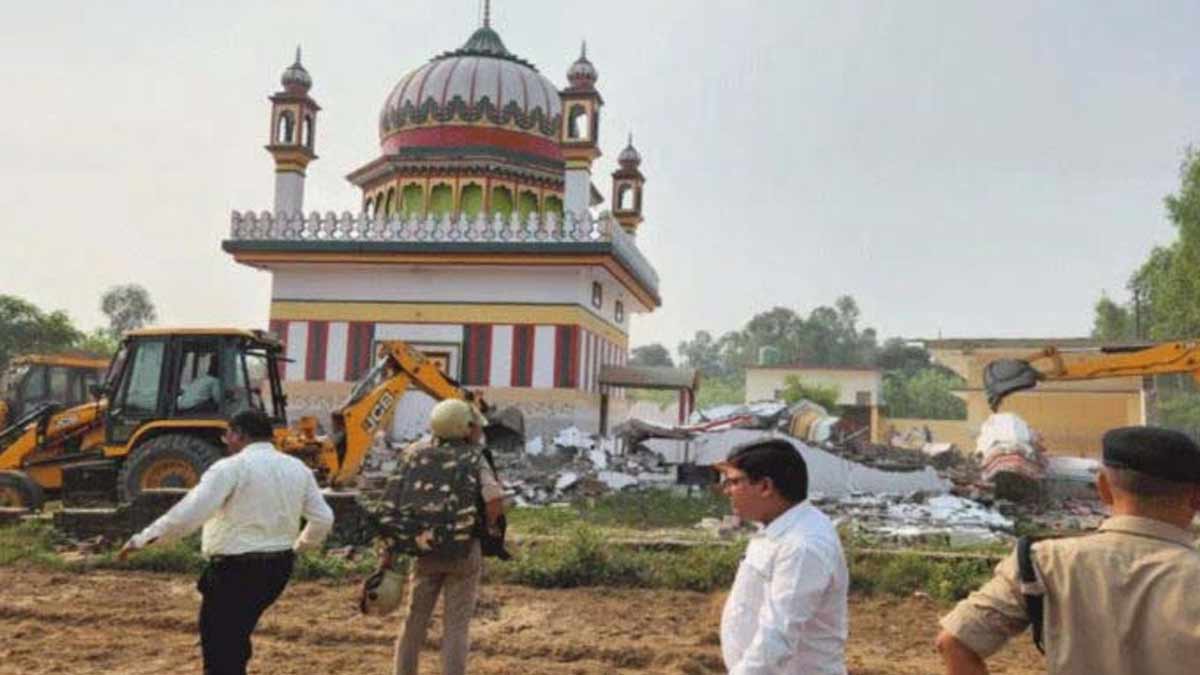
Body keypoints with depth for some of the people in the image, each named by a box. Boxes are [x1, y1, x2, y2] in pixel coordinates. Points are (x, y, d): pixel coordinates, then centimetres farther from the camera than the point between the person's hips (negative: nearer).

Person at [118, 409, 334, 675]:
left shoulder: (231, 467, -13)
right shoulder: (297, 468, 6)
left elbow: (188, 514, -21)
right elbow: (323, 519, 7)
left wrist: (141, 539, -14)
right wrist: (301, 545, 25)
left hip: (236, 569, -7)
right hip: (279, 566, 7)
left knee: (219, 646, 5)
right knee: (236, 635, 25)